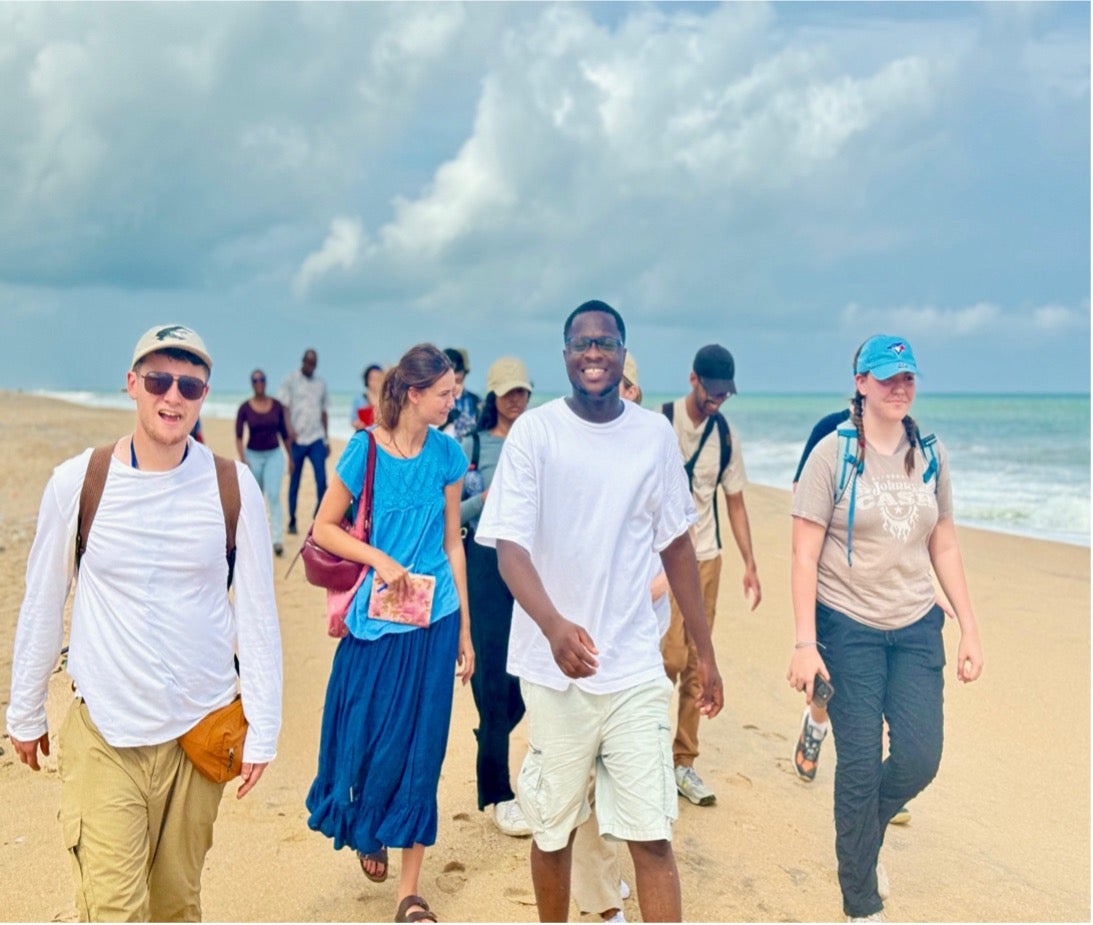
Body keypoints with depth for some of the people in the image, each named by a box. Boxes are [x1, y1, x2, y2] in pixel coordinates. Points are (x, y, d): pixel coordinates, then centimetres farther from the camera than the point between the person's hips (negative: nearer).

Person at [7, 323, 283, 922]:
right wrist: (25, 714, 11)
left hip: (200, 729, 1)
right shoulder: (76, 482, -6)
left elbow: (256, 614, 0)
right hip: (103, 735, -1)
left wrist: (263, 729, -1)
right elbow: (42, 608, 5)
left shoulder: (233, 486, -4)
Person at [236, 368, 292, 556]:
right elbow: (238, 436, -10)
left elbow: (283, 433, 8)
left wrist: (290, 456, 11)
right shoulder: (245, 408, -6)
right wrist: (242, 459, -23)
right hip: (253, 456, 0)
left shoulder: (277, 406, -1)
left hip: (274, 455, 0)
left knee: (274, 495, -14)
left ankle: (277, 539, -17)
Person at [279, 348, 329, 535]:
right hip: (297, 439, -2)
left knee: (321, 479, -10)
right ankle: (292, 521, 15)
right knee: (294, 482, 5)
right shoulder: (290, 380, 3)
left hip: (317, 439, 2)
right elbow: (285, 407, -4)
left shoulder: (321, 383, 13)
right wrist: (290, 429, -21)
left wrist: (327, 439, 16)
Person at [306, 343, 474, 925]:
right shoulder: (366, 448, -8)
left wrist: (465, 631, 8)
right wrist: (379, 559, -17)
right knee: (371, 740, 9)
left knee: (421, 750, 4)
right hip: (376, 618, -2)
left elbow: (452, 542, 7)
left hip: (434, 621, 2)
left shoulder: (446, 454, 1)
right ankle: (368, 831, 42)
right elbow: (324, 529, -2)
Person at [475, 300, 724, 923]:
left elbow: (677, 546, 11)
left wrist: (705, 653, 12)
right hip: (555, 667, -1)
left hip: (636, 667, 2)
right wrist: (553, 624, -31)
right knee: (553, 828, 12)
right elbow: (509, 544, -12)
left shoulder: (655, 434, 3)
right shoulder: (534, 432, -5)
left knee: (652, 836, -1)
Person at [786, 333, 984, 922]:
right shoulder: (833, 455, -8)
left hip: (917, 629, 4)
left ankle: (865, 833, 35)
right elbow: (804, 555, -10)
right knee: (859, 768, 0)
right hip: (849, 629, -4)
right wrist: (804, 644, -16)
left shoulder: (929, 457, 6)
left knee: (919, 761, 2)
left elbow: (944, 547, 11)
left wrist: (970, 630, 8)